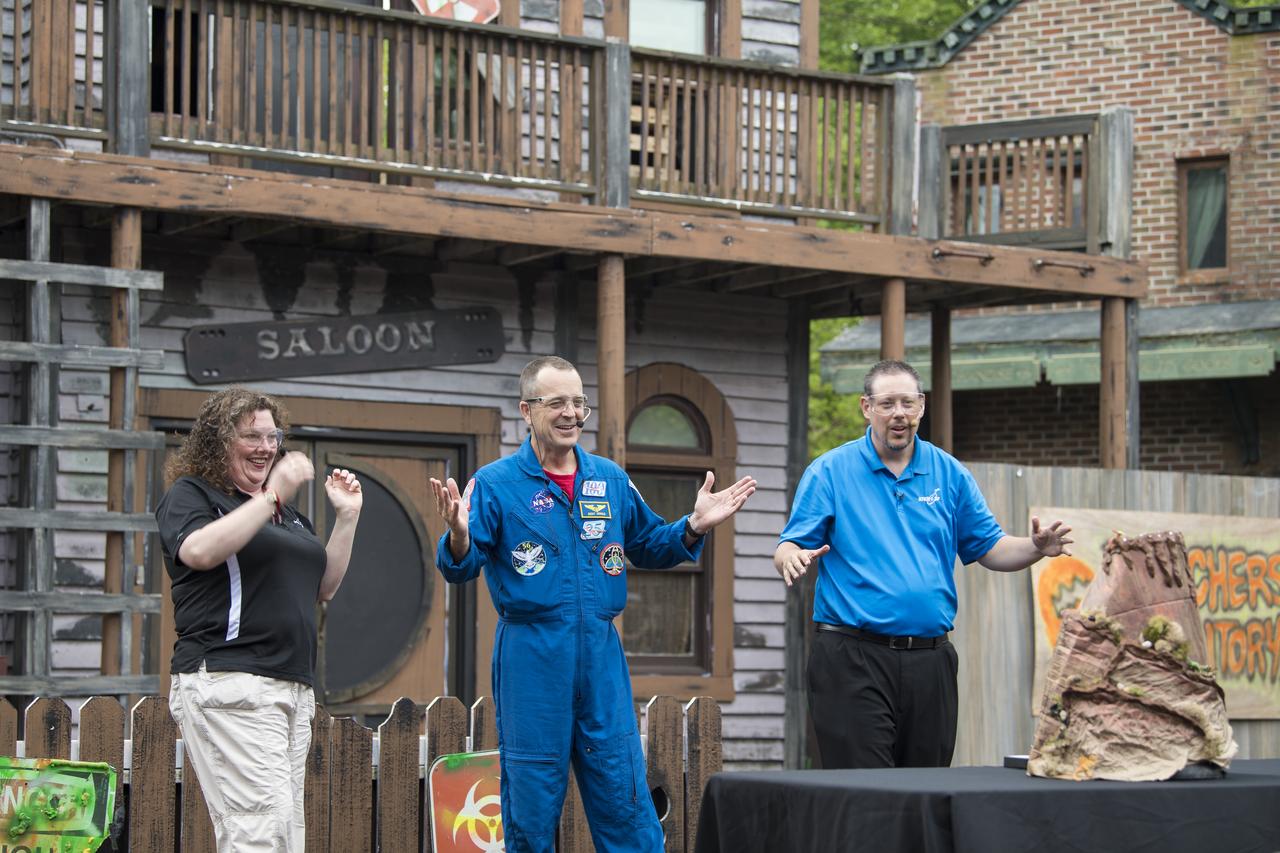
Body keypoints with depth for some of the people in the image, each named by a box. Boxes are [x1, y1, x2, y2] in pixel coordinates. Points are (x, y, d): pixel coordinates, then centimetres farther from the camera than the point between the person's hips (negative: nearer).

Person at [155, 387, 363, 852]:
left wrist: (346, 517, 14)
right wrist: (271, 496, -18)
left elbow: (323, 587, 24)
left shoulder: (288, 513, 25)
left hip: (293, 689, 8)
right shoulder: (191, 495, 2)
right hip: (228, 685, -8)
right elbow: (199, 550, -19)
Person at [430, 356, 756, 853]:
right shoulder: (494, 484, -4)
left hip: (601, 653, 4)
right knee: (531, 799, 2)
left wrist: (693, 528, 4)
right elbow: (460, 569, -9)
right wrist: (459, 536, -30)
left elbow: (647, 548, 21)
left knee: (623, 793, 4)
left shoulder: (610, 480, 10)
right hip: (531, 657, -4)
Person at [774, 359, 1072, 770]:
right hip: (852, 657, -4)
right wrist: (793, 559, -25)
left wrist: (1036, 548, -7)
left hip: (929, 657, 4)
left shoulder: (950, 474, 11)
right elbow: (789, 547, -1)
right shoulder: (829, 471, 2)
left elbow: (989, 548, 13)